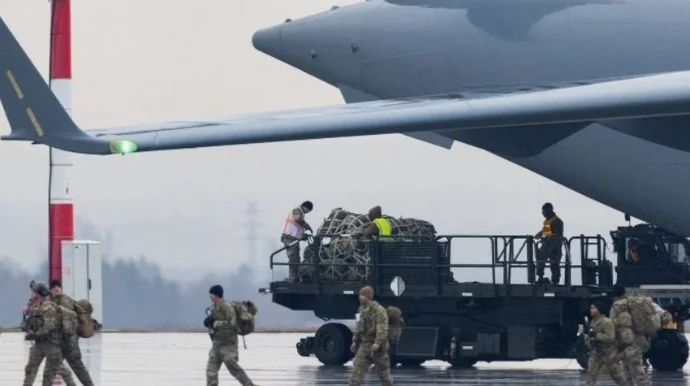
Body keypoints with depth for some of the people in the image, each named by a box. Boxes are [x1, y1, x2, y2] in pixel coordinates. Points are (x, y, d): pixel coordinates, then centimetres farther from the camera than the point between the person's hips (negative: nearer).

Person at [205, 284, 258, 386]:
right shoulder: (214, 307, 10)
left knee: (233, 368, -6)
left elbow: (231, 323, -23)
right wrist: (209, 321, 0)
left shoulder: (226, 307, -16)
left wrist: (215, 323, -22)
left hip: (227, 344, -8)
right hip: (217, 343, 8)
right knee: (211, 369, 2)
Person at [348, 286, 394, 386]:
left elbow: (383, 328, -23)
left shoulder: (379, 310, -15)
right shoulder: (363, 309, 12)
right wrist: (355, 341, 19)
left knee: (383, 371, 6)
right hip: (365, 345, 7)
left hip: (377, 347, -7)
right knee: (357, 368, -5)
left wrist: (378, 343, -32)